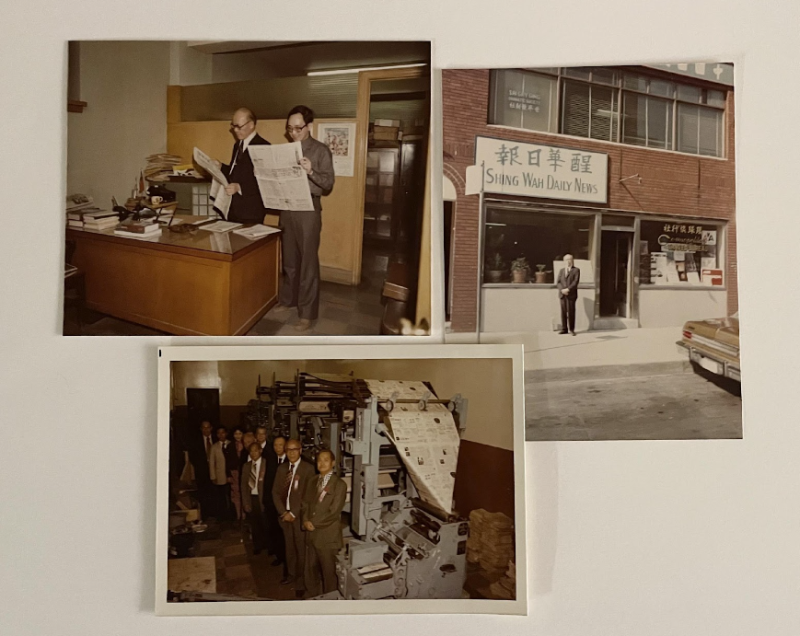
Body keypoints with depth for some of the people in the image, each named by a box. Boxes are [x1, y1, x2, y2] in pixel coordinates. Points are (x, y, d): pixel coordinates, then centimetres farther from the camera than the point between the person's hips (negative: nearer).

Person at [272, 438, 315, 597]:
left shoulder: (308, 468, -10)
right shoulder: (281, 468, 8)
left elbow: (308, 495, -13)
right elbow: (275, 492, 8)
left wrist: (293, 513, -13)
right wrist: (282, 512, -4)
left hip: (299, 515, -5)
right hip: (284, 514, 5)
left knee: (301, 549, -1)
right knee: (289, 547, 13)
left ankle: (301, 582, 10)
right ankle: (292, 574, 29)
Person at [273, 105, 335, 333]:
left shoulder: (321, 150, -5)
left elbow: (328, 185, -9)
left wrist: (311, 172, -26)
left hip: (308, 210, -5)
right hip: (287, 209, 5)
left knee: (308, 262, -2)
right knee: (289, 260, 15)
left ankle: (307, 313, 2)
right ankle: (287, 299, 30)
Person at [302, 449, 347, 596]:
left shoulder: (339, 485, -11)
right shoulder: (314, 482, 13)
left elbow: (333, 512, -16)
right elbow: (306, 504, 11)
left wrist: (313, 523, -12)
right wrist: (306, 521, -7)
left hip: (328, 537, -6)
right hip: (312, 535, 7)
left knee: (328, 573, 4)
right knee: (313, 571, 16)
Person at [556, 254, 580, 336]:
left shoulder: (576, 270, 4)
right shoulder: (561, 270, 17)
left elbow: (576, 282, -7)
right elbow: (558, 282, 9)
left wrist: (568, 289, -17)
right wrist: (562, 290, -9)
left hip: (571, 294, -3)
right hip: (562, 294, 4)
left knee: (571, 312, -5)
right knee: (563, 312, 2)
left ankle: (571, 329, 1)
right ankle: (564, 329, 5)